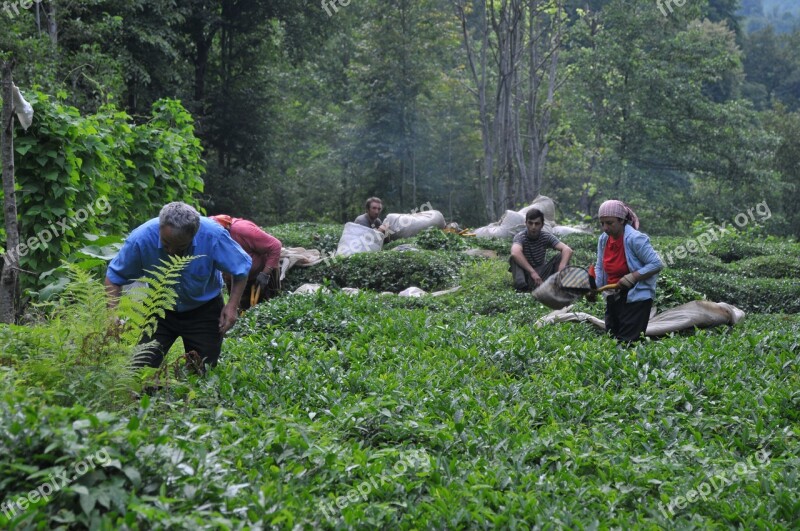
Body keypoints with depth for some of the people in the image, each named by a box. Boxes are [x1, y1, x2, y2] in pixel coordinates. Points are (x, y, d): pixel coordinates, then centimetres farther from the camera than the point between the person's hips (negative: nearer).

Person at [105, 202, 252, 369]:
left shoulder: (213, 235, -28)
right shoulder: (140, 238, -27)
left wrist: (232, 305, -17)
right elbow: (114, 277, -12)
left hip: (204, 310, 0)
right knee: (141, 368, -8)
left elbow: (241, 268, -10)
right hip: (160, 309, 1)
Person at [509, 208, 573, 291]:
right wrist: (532, 272, -52)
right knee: (514, 258, -31)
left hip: (541, 272, 3)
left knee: (560, 256, -18)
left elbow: (567, 250, -23)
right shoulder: (520, 237, -20)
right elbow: (515, 253, -44)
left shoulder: (546, 236, -10)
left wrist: (561, 269, -42)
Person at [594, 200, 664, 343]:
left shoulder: (635, 239, -19)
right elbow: (600, 267, 11)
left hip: (636, 298, -8)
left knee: (627, 342, -9)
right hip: (613, 297, 8)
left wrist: (633, 277, -24)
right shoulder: (603, 239, 3)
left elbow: (657, 264, -16)